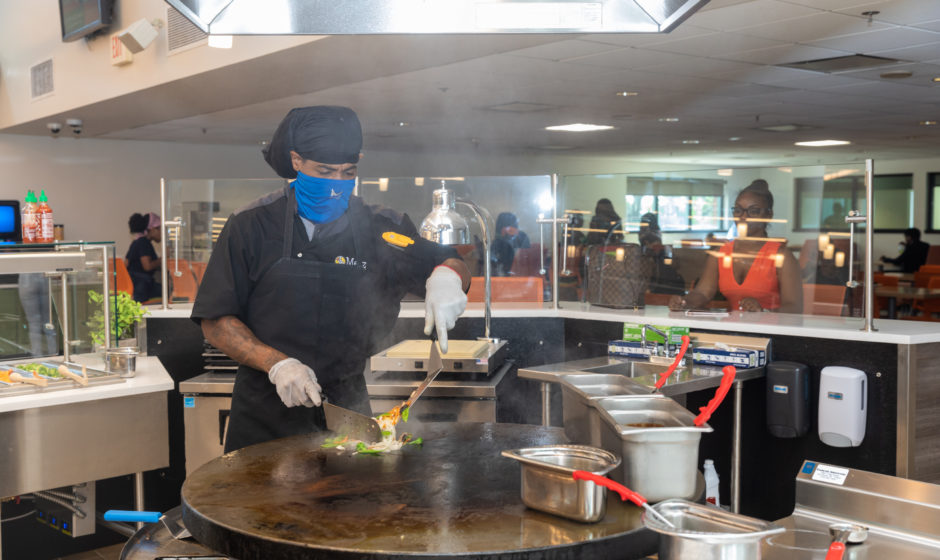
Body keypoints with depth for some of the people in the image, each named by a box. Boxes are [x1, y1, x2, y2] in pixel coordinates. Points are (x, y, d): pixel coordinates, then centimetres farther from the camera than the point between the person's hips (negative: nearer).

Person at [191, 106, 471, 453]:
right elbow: (215, 322, -4)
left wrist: (447, 275, -22)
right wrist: (277, 364, -19)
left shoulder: (377, 229, 2)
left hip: (346, 410, 1)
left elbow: (451, 264, 4)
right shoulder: (251, 226, -3)